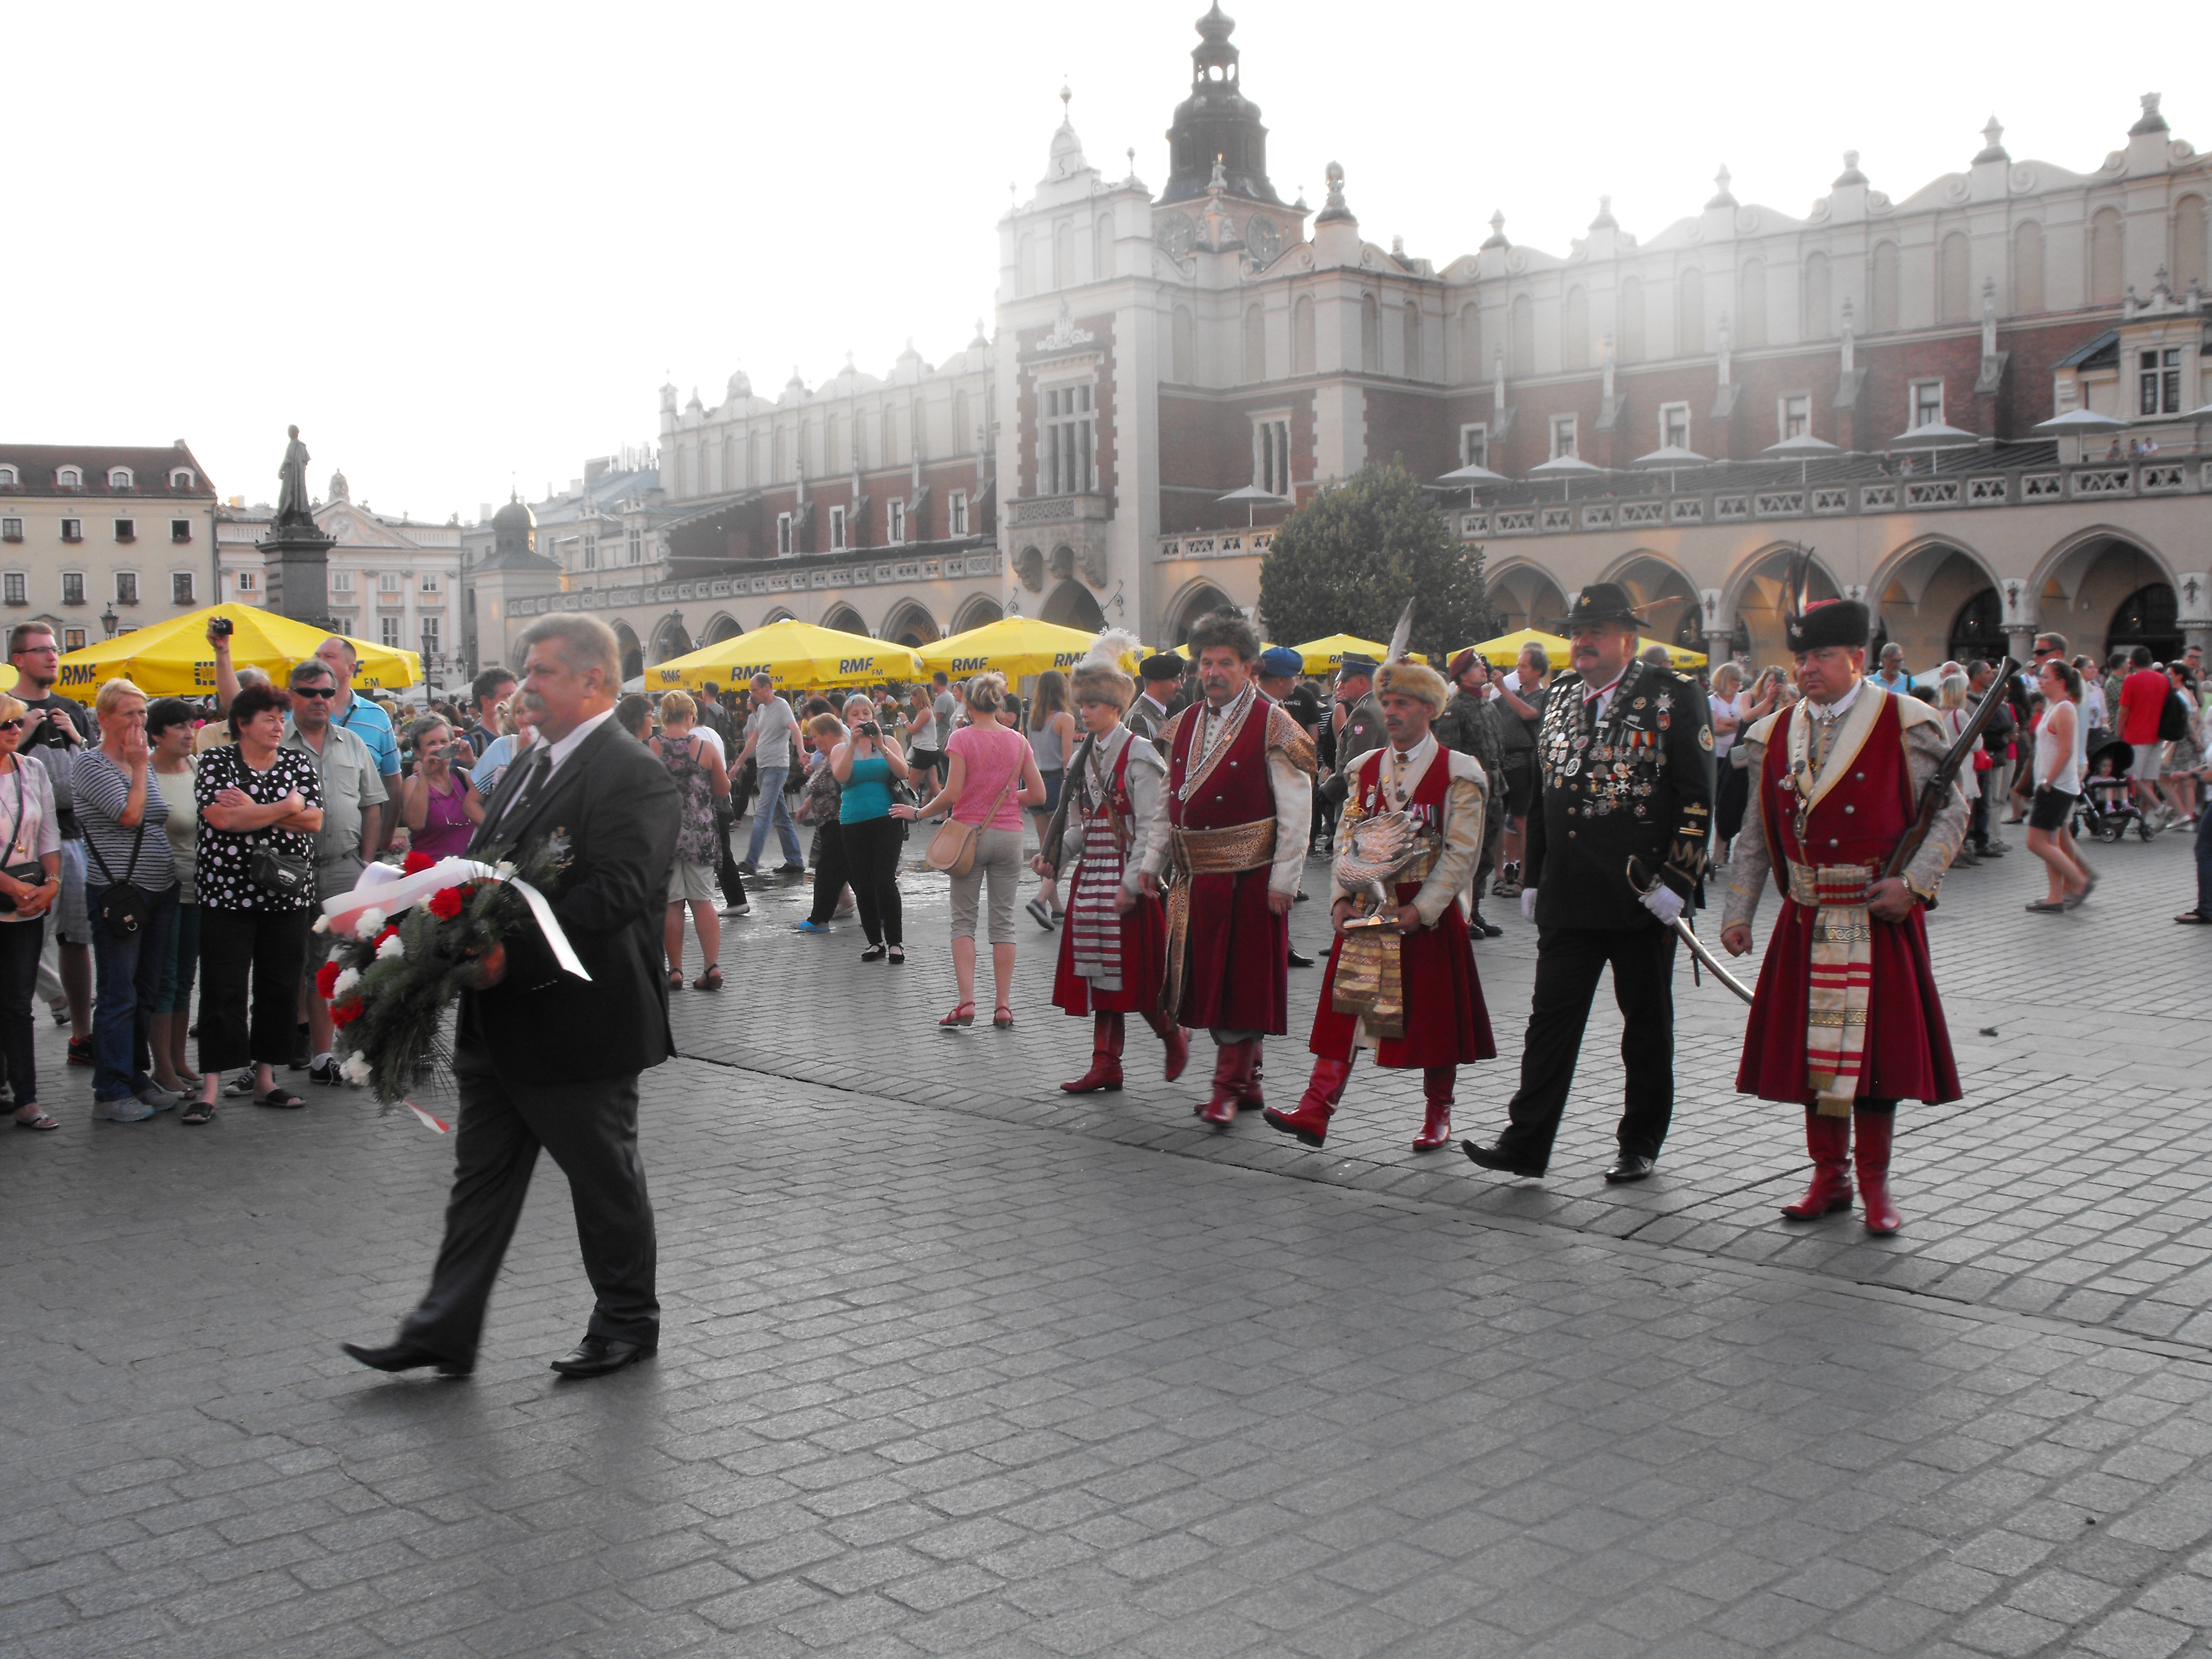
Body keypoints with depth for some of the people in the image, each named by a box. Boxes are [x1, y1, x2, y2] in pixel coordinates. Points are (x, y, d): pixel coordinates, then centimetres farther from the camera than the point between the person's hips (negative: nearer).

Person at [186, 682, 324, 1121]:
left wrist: (252, 810, -12)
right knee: (222, 991, -3)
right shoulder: (216, 761, 1)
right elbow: (222, 818, -15)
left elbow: (314, 821, -4)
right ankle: (210, 1089, 0)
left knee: (281, 988, 6)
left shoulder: (298, 762, 8)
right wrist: (286, 806, -9)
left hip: (287, 894, 3)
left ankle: (265, 1080, 17)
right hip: (226, 892, -3)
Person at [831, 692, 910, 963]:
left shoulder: (888, 742, 7)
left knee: (884, 882, -13)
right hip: (853, 823, 2)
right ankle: (875, 942, 14)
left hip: (886, 820, -2)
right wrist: (853, 743, -18)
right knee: (862, 886, 2)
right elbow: (841, 776, -11)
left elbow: (904, 773, -9)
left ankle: (895, 942, -5)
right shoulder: (841, 749, 11)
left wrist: (880, 746, -18)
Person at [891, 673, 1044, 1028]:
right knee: (1003, 921, 7)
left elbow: (952, 793, -14)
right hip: (1009, 835, 3)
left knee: (963, 920, 6)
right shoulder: (1018, 741, 3)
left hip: (969, 833, -2)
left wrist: (919, 812, 0)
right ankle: (1003, 1006, 5)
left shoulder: (961, 738, -8)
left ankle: (966, 1001, -6)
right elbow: (1038, 794, 3)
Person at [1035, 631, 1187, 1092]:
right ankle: (1106, 1065, 13)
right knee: (1099, 970, 7)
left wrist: (1133, 882, -18)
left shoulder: (1139, 755, -10)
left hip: (1126, 876, -7)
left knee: (1132, 970, -4)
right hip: (1091, 874, 7)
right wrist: (1054, 858, 0)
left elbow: (1153, 827, -13)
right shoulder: (1084, 757, 13)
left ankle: (1173, 1034, 22)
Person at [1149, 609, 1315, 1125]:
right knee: (1208, 977, 10)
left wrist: (1284, 879, -14)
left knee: (1243, 979, -3)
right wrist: (1154, 861, 13)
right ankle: (1246, 1082, 22)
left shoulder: (1272, 726, -7)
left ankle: (1229, 1086, 3)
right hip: (1196, 875, 7)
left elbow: (1297, 810, -10)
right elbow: (1171, 800, 19)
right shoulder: (1185, 724, 12)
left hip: (1249, 876, -6)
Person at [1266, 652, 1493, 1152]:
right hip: (1366, 911, 4)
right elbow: (1348, 840, 10)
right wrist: (1341, 899, -4)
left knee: (1433, 1015, 5)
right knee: (1345, 1005, -3)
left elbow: (1461, 853, -9)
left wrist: (1420, 910, -17)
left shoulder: (1458, 772, -4)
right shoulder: (1365, 768, 10)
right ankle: (1315, 1112, -7)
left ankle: (1438, 1115, 22)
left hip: (1428, 915, -3)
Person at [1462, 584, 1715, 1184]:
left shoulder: (1674, 696, -4)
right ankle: (1527, 1143, 4)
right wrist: (1533, 877, 15)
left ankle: (1640, 1146, 20)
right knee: (1552, 1017, 1)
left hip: (1642, 893, -4)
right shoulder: (1560, 698, 13)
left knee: (1646, 1023, 8)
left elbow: (1696, 796, -8)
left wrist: (1674, 880, -14)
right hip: (1569, 898, 4)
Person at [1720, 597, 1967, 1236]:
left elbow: (1950, 812, -2)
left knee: (1876, 1050, 1)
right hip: (1806, 923, 4)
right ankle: (1829, 1177, 22)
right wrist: (1739, 912, 8)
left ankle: (1875, 1184, 15)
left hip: (1880, 922, -4)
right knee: (1811, 1050, 8)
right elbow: (1756, 835, 13)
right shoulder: (1774, 735, 9)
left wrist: (1914, 882, -14)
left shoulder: (1906, 725, -4)